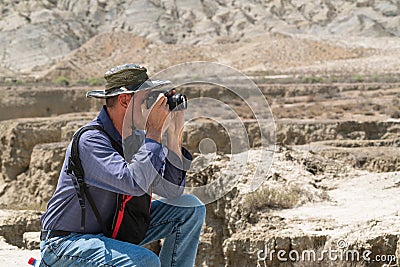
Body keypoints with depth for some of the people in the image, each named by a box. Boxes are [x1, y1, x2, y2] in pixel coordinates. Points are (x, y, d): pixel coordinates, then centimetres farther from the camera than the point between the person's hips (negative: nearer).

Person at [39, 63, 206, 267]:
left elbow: (172, 190, 0)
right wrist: (155, 132, -28)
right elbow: (135, 184, -38)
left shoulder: (136, 136, 0)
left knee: (191, 208, 1)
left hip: (113, 231, 8)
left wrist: (174, 134, -9)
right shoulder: (90, 140, -24)